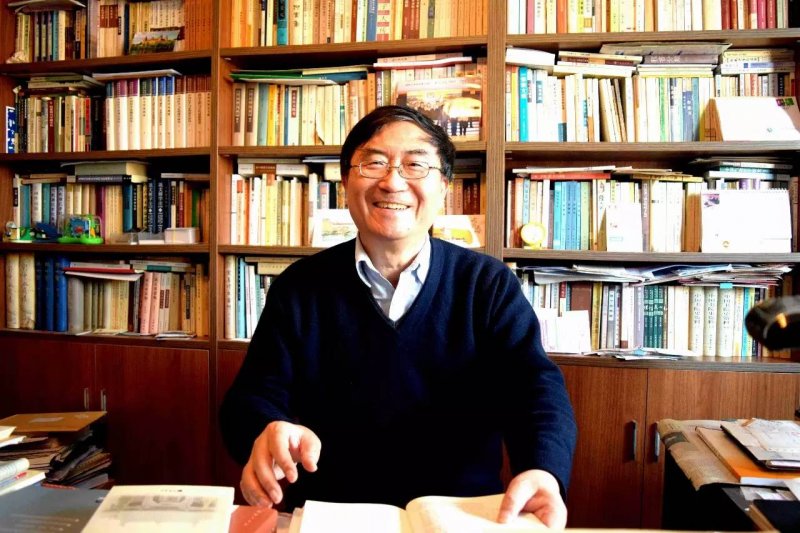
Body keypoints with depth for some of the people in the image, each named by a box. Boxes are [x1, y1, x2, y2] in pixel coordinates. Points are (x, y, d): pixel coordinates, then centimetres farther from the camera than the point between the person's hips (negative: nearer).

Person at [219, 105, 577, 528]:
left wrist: (543, 472, -30)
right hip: (328, 513, 1)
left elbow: (534, 387, -8)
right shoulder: (298, 288, 4)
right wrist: (267, 434, -25)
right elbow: (254, 395, -1)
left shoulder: (490, 284, 1)